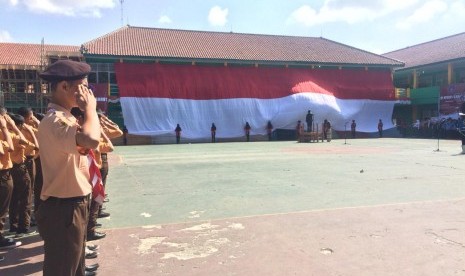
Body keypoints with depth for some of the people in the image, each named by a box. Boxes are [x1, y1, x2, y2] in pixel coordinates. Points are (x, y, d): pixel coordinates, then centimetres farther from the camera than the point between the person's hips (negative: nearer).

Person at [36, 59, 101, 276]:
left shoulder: (64, 117, 11)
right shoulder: (54, 121, -22)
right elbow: (91, 139, -41)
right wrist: (90, 108, -26)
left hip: (74, 205, 10)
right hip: (63, 210, -10)